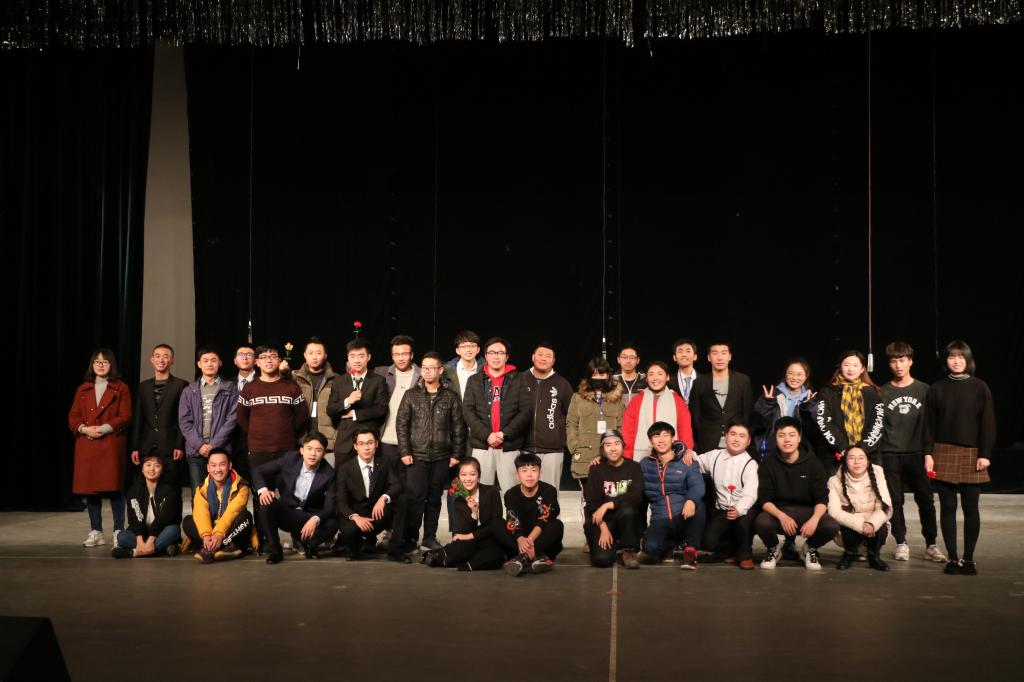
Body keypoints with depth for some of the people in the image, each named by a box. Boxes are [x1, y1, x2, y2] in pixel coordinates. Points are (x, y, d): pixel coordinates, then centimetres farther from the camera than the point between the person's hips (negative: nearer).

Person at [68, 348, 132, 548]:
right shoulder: (83, 389, 16)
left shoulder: (120, 388, 5)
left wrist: (103, 428, -14)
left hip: (111, 445, -4)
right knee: (90, 487, 4)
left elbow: (125, 418, -3)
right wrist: (84, 428, -8)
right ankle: (96, 532, 13)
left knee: (114, 487, -6)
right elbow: (73, 417, 12)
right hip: (86, 446, 4)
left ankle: (119, 531, 2)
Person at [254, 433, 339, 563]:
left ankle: (308, 544, 2)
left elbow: (330, 507, -17)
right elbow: (258, 471, -2)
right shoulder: (290, 459, -11)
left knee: (332, 524, -32)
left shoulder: (329, 474, -14)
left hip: (310, 518, -1)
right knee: (266, 502, -30)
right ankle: (274, 549, -14)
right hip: (286, 513, 1)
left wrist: (315, 519, -38)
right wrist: (263, 489, -23)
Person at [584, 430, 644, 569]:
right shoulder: (597, 469, 1)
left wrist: (608, 505, -20)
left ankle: (629, 551, -12)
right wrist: (603, 528, -17)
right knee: (602, 559, -23)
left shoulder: (634, 467, -1)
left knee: (627, 510, -36)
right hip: (603, 520, 0)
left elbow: (637, 497, -16)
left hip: (628, 520, 0)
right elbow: (592, 501, -6)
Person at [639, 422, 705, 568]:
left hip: (684, 518, -2)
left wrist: (691, 500, -36)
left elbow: (697, 485, -13)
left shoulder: (687, 462, 4)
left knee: (697, 505, -35)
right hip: (660, 521, 2)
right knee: (651, 547, -30)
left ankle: (690, 549, -12)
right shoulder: (645, 464, 13)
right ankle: (671, 543, 10)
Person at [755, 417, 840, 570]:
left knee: (831, 526, -30)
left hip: (807, 511, 1)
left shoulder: (813, 463, -3)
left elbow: (822, 498, -7)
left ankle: (811, 549, 6)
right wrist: (782, 517, -28)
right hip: (778, 511, 0)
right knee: (761, 522, -35)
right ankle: (773, 549, 2)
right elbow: (764, 499, -9)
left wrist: (814, 519, -28)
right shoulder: (768, 465, -4)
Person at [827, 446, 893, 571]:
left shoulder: (877, 475, -8)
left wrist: (872, 523, -35)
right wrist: (859, 525, -34)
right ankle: (849, 554, 2)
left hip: (874, 527, 1)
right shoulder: (835, 481, -11)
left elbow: (886, 508, -16)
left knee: (881, 527, -31)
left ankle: (874, 556, 1)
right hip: (849, 526, -1)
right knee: (852, 528, -34)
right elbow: (834, 511, -21)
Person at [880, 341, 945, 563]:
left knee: (926, 500, 0)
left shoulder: (924, 390, 4)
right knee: (895, 501, 4)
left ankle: (931, 545, 10)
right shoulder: (883, 393, 5)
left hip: (917, 453, 0)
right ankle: (901, 544, 15)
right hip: (890, 454, 0)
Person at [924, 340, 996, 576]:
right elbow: (929, 423, 5)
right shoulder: (936, 389, 5)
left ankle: (968, 558, 13)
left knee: (970, 508, 3)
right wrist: (928, 453, -3)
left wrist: (985, 454, -7)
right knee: (948, 507, 2)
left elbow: (988, 423, 0)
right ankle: (953, 558, 9)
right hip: (944, 453, 1)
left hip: (972, 455, -1)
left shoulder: (980, 388, 2)